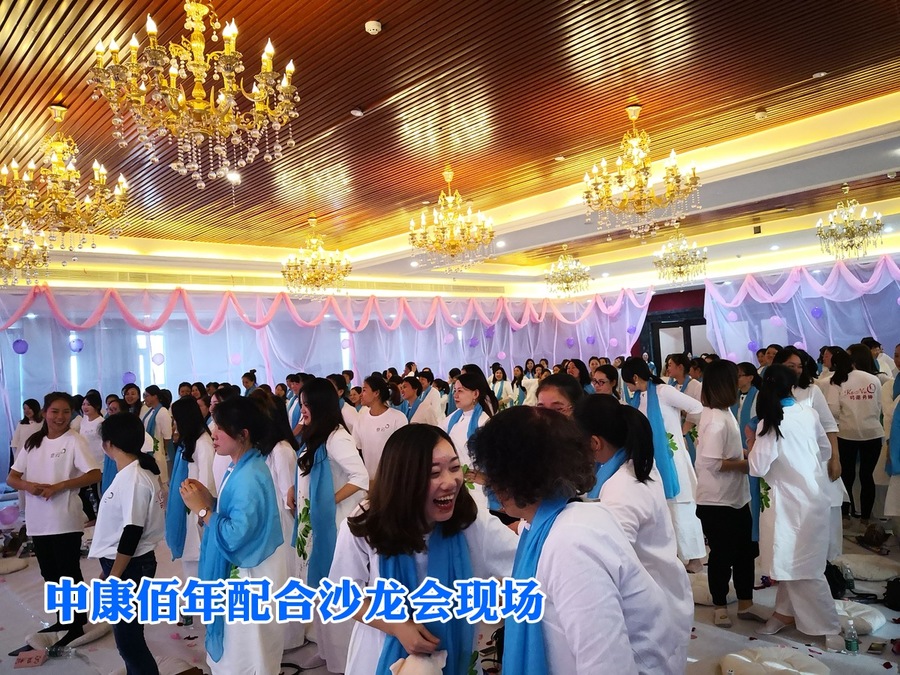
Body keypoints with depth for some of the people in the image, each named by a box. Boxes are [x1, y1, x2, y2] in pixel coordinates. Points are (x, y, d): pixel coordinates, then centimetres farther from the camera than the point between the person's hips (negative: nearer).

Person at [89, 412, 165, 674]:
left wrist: (113, 578, -18)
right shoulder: (131, 474, 8)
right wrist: (109, 569, 22)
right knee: (129, 636, 18)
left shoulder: (133, 479, -22)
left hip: (130, 567, -9)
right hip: (123, 564, 9)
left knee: (128, 638, 0)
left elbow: (132, 533, -23)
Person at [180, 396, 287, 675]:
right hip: (240, 569, 10)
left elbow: (235, 534, -29)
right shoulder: (240, 467, 5)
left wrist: (201, 509, -20)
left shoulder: (249, 476, -26)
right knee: (237, 651, 24)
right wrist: (209, 501, -2)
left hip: (250, 575, -10)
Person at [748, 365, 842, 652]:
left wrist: (752, 445, 1)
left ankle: (829, 627, 8)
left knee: (800, 565, 2)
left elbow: (758, 468, -15)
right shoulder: (809, 414, 0)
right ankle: (786, 611, 26)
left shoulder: (770, 423, -17)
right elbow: (826, 451, 14)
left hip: (790, 499, -7)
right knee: (791, 559, 16)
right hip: (813, 494, 7)